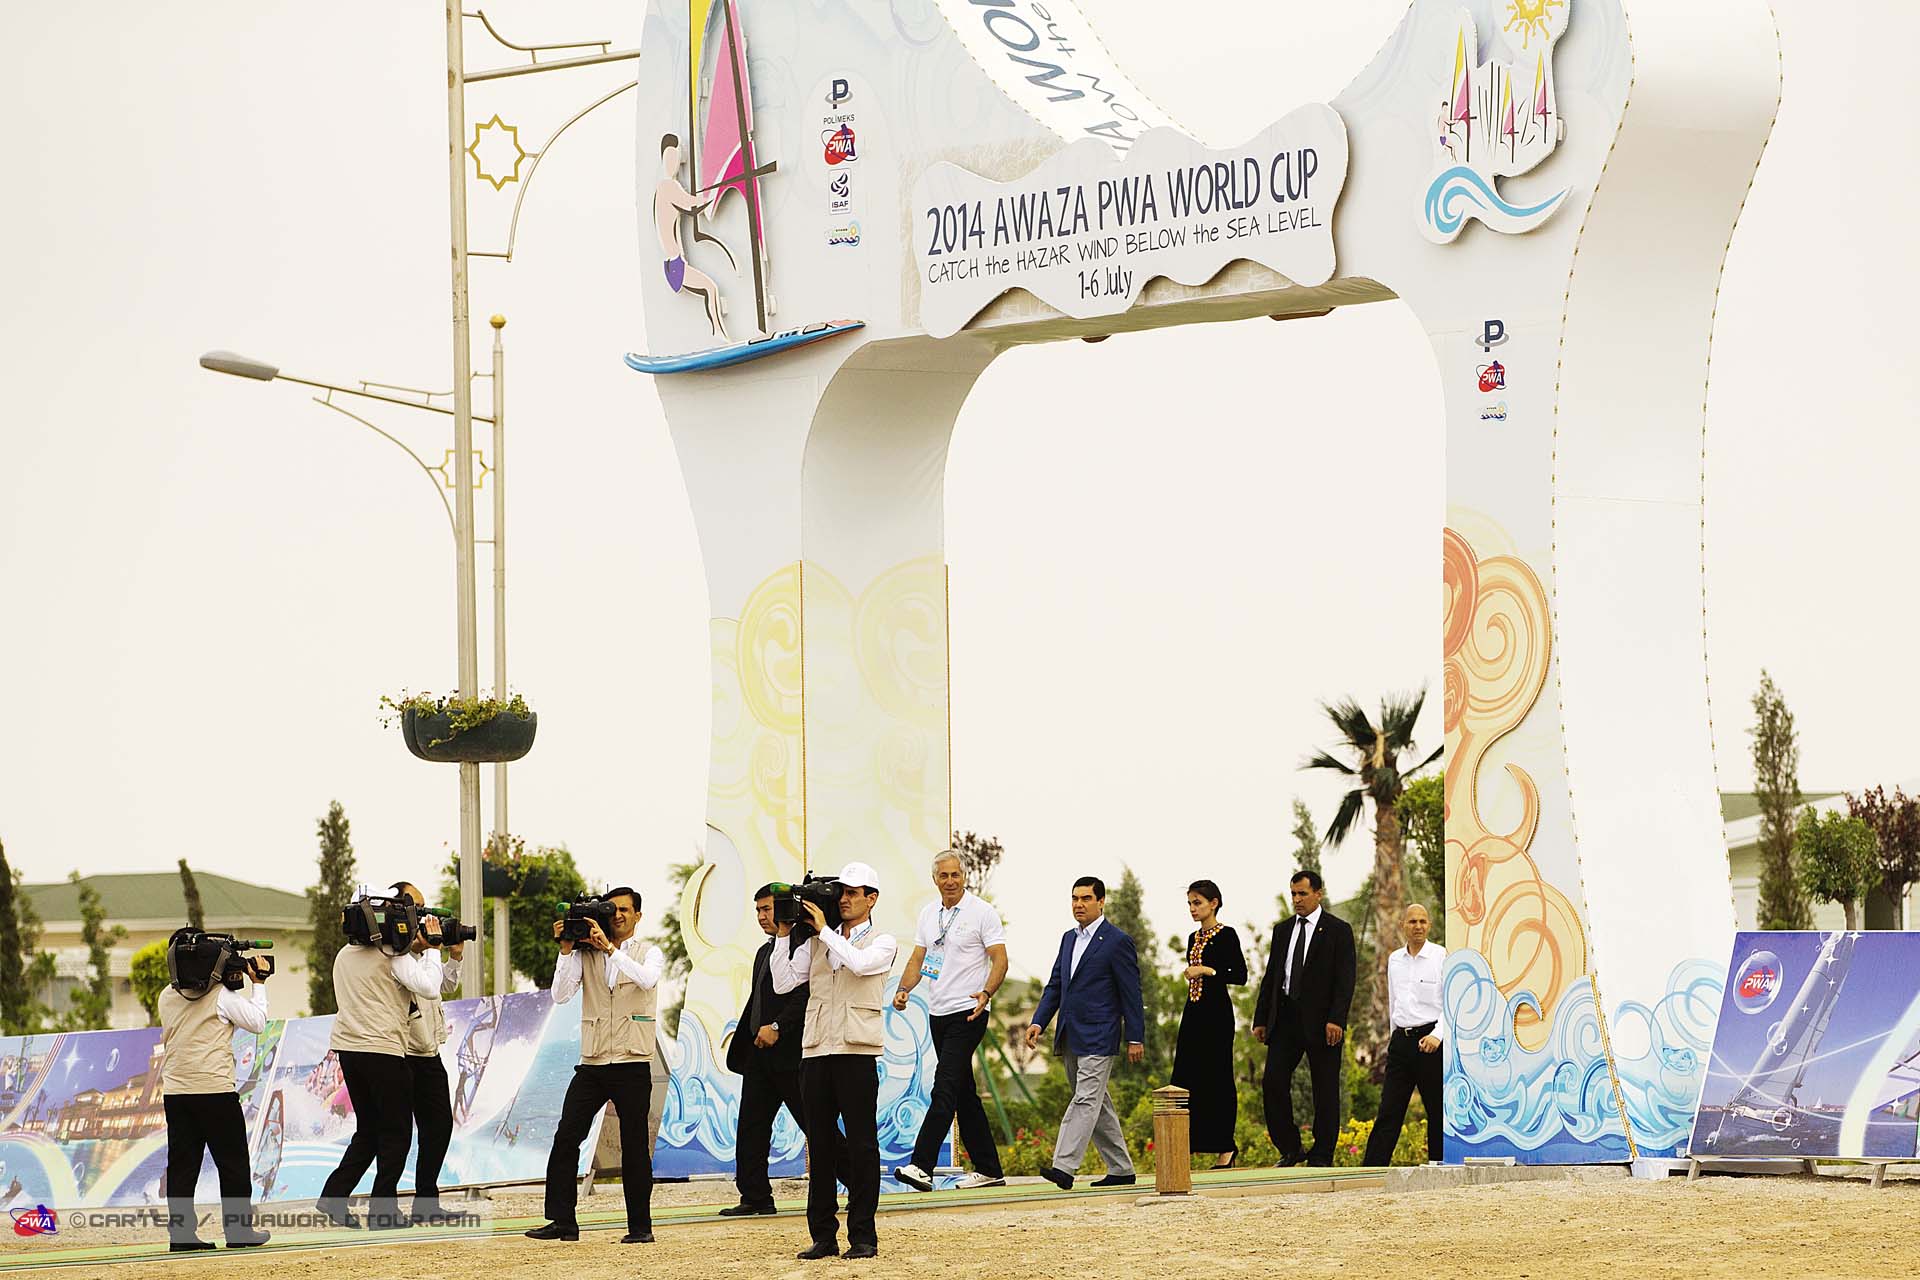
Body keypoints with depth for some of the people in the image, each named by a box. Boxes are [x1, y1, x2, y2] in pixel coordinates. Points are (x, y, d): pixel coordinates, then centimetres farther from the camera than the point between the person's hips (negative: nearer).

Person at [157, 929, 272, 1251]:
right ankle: (238, 1230, 6)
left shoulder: (167, 998, 8)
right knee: (233, 1163, 5)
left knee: (182, 1164, 4)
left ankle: (180, 1233, -1)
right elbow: (257, 1022, -2)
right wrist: (258, 984, 8)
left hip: (174, 1092, 5)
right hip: (215, 1089, -5)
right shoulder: (221, 995, -7)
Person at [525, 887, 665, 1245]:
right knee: (566, 1138, -4)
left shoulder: (649, 953, 3)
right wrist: (566, 949, -9)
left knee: (634, 1146, 1)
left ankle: (640, 1225, 7)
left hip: (632, 1064, -3)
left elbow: (646, 979, -20)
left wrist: (610, 947, -23)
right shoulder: (586, 954, 9)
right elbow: (561, 994, -2)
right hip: (592, 1064, 3)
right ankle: (562, 1221, -1)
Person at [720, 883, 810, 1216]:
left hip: (791, 1053, -9)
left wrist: (777, 1027, -24)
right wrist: (741, 1048, 21)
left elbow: (804, 995, -20)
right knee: (750, 1128, 5)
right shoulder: (765, 952, 20)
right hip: (760, 1054, 9)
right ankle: (755, 1198, 8)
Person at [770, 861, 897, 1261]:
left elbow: (859, 963, -17)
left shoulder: (883, 942, 5)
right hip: (815, 1052, 4)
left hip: (857, 1052, -4)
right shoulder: (816, 943, 15)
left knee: (861, 1145, -3)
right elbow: (782, 983, 8)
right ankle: (823, 1236, 8)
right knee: (820, 1146, 4)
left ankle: (863, 1236, 1)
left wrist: (823, 930, -10)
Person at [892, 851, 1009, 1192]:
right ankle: (988, 1169, 16)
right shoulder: (928, 914, 13)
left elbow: (999, 960, -9)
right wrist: (904, 989, -5)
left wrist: (986, 993, -27)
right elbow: (918, 959, 14)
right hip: (938, 1012, 8)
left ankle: (921, 1166, -24)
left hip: (968, 1013, -7)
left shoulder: (982, 913, -6)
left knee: (945, 1087, -16)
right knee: (963, 1093, 10)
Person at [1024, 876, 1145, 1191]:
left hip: (1097, 1037, -8)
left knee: (1086, 1100, -14)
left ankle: (1064, 1167, -24)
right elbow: (1055, 985, 18)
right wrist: (1038, 1022, 5)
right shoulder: (1069, 939, 16)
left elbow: (1131, 993, -7)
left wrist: (1135, 1038, -9)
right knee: (1097, 1105, 12)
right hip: (1070, 1039, 8)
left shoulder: (1117, 941, -7)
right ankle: (1120, 1169, 18)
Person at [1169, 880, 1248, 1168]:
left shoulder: (1226, 935, -7)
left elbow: (1240, 976, -11)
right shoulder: (1194, 938, 15)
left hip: (1216, 1013, -8)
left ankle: (1226, 1147, 2)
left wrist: (1208, 971, -18)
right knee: (1186, 1077, 2)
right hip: (1193, 1013, 8)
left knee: (1217, 1077, -5)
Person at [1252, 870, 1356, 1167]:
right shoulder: (1283, 930, 15)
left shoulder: (1338, 930, -1)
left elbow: (1345, 980, -8)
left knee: (1325, 1090, 0)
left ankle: (1322, 1155, 6)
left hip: (1320, 1020, -5)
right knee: (1273, 1083, -4)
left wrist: (1336, 1019, -18)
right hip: (1286, 1018, 5)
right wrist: (1261, 1019, 10)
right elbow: (1271, 977, 17)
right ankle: (1289, 1150, 6)